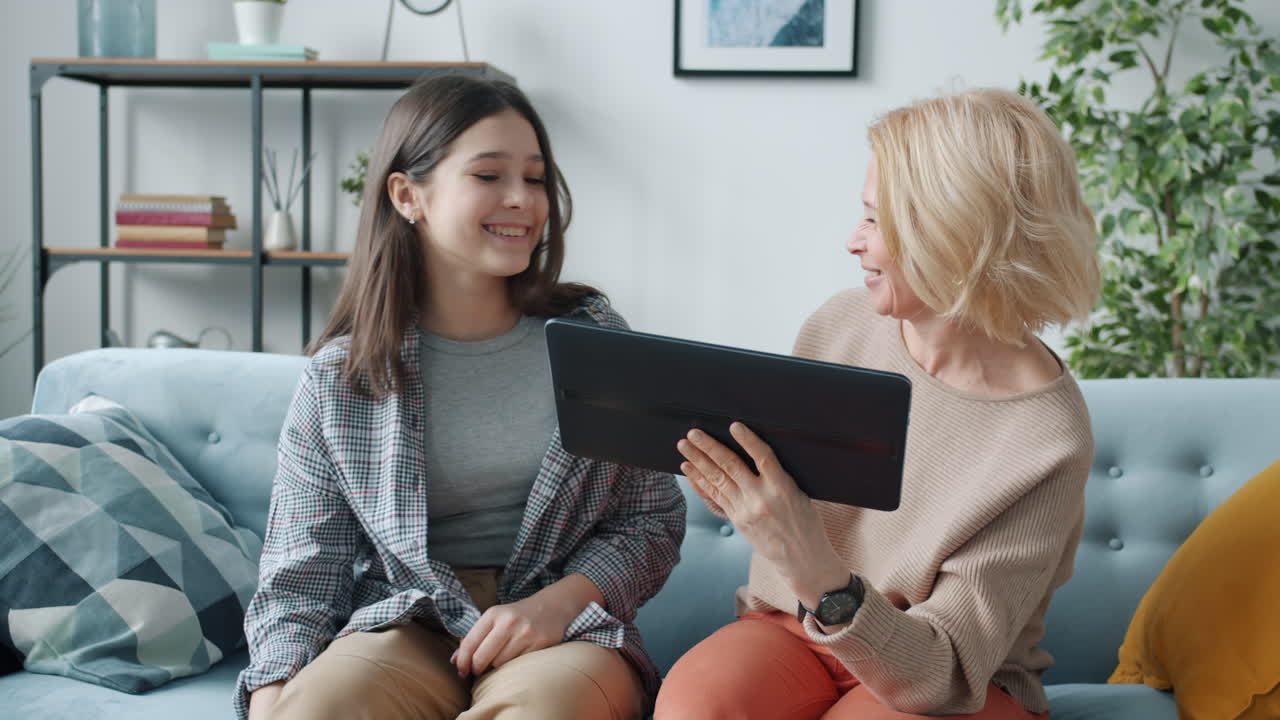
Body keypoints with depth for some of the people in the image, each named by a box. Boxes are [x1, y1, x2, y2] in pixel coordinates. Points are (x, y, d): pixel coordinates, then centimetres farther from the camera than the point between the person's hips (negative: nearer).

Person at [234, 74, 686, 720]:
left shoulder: (592, 340, 7)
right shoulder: (340, 378, 3)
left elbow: (652, 521, 8)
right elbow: (299, 581, 3)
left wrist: (558, 601, -12)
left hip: (563, 626, 0)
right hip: (405, 625, 0)